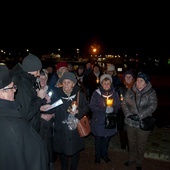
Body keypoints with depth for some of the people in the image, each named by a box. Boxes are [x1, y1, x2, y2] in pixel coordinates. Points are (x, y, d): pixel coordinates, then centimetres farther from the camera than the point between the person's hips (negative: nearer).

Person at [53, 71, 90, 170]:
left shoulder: (80, 94, -4)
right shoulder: (57, 94, -5)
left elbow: (86, 107, 0)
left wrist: (78, 111, -17)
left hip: (76, 128, 1)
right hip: (61, 129, 0)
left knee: (76, 151, 14)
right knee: (63, 150, 14)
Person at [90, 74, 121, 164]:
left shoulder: (115, 93, 1)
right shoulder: (96, 93, -9)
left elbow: (118, 106, 2)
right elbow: (92, 107, -14)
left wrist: (113, 109, -20)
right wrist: (104, 109, -25)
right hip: (98, 121, -2)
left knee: (107, 139, 14)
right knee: (98, 139, 10)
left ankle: (104, 154, 39)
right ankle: (97, 156, 33)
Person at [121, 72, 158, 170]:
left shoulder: (151, 92, -9)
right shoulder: (131, 91, -1)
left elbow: (152, 106, -16)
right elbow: (124, 103, -2)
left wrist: (140, 115, -24)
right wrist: (128, 114, -16)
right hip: (130, 122, 3)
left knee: (141, 144, 14)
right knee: (132, 142, 20)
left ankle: (139, 162, 36)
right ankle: (131, 158, 43)